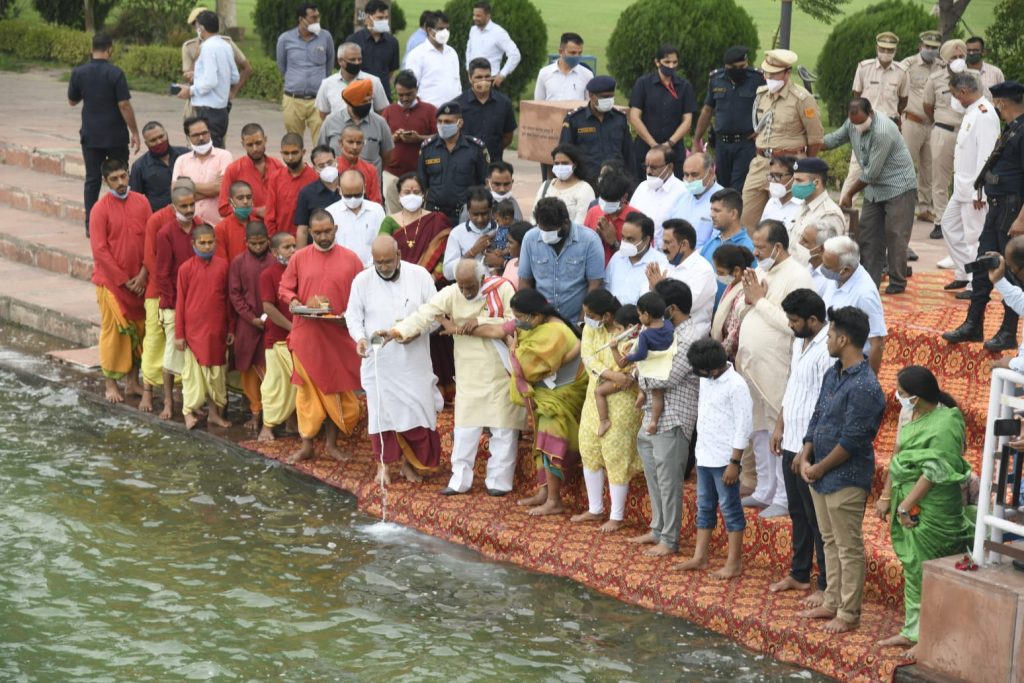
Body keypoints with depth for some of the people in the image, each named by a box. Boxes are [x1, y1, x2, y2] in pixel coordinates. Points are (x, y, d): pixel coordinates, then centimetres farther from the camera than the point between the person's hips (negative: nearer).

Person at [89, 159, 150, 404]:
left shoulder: (141, 202, 2)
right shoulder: (101, 208, -9)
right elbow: (100, 250, -11)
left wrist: (143, 275, -6)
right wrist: (123, 280, -12)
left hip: (138, 280, 4)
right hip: (111, 280, -4)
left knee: (138, 329, 7)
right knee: (113, 330, -1)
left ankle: (133, 380, 18)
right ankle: (110, 384, 7)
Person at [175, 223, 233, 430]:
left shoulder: (222, 265, 1)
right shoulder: (186, 268, -5)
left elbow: (228, 299, 7)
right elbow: (180, 302, -2)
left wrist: (230, 328, 8)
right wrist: (179, 334, -2)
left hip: (217, 330, 3)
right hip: (193, 330, -3)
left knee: (217, 372, 9)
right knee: (192, 371, 1)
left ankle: (215, 412, 19)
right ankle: (189, 412, 10)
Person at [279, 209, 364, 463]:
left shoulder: (351, 259, 1)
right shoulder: (299, 258, 3)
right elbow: (284, 289, 7)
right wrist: (295, 303, -13)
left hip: (339, 335, 0)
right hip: (306, 335, 0)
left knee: (337, 390, 6)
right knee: (307, 389, 4)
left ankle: (331, 444, 18)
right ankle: (306, 445, 12)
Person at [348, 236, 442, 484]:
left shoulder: (419, 275, -3)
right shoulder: (362, 280, -2)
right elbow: (353, 315, 3)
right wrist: (360, 338, -17)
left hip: (413, 359, 0)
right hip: (377, 359, 0)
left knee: (417, 408, 2)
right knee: (381, 410, 4)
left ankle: (410, 461, 18)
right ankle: (383, 463, 17)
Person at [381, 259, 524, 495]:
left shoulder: (502, 289, -10)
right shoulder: (451, 294, -6)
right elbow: (425, 315, -16)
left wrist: (481, 321, -20)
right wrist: (397, 331, -29)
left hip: (500, 370, -2)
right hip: (469, 373, 2)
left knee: (502, 427, 3)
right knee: (465, 426, 2)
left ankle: (499, 480, 13)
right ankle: (460, 480, 11)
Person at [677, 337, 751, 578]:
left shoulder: (736, 386, -18)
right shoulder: (705, 380, 5)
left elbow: (743, 427, -17)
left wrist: (734, 462, -18)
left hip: (724, 459, -8)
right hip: (704, 456, 8)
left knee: (730, 508, 0)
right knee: (704, 506, 14)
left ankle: (734, 563, 6)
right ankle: (700, 557, 22)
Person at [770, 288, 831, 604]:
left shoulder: (828, 351, -22)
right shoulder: (799, 343, 9)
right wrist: (780, 426, 21)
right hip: (791, 443, 9)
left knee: (817, 518, -1)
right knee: (798, 513, 19)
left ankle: (826, 585, 8)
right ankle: (799, 574, 31)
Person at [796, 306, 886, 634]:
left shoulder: (864, 387, -22)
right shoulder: (833, 374, 7)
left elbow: (851, 441, -22)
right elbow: (816, 418, 12)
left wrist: (819, 469, -13)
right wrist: (805, 458, -1)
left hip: (846, 480, -9)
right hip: (821, 476, 9)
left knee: (849, 548, 2)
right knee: (830, 542, 18)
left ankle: (848, 613, 10)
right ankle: (832, 603, 29)